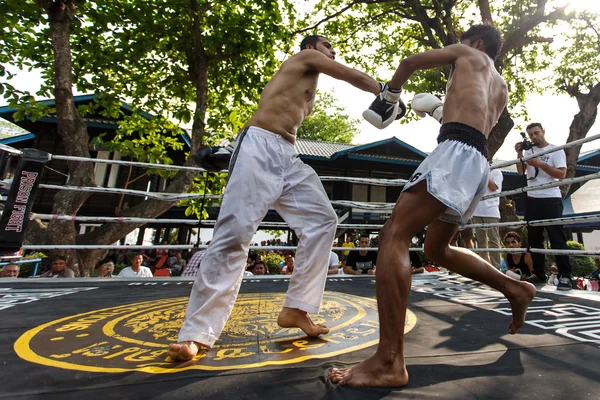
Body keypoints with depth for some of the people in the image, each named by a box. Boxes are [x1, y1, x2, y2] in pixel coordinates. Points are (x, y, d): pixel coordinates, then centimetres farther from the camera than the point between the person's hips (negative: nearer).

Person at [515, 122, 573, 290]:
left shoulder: (556, 150, 2)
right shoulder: (529, 150, 12)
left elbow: (562, 174, -8)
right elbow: (521, 171, 0)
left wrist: (540, 164, -16)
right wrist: (519, 154, -11)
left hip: (551, 199, -4)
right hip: (532, 199, 4)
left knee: (557, 238, -5)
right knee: (534, 238, 7)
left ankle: (565, 276, 2)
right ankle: (539, 274, 15)